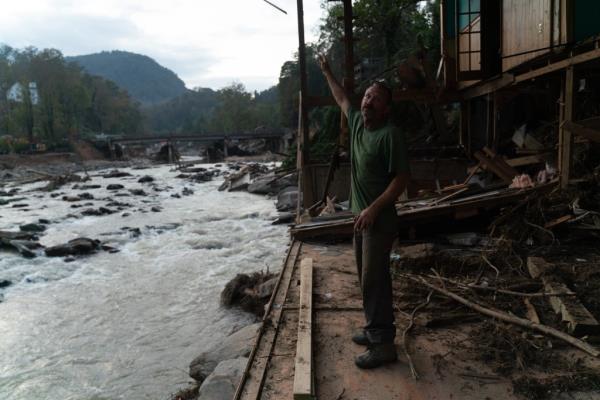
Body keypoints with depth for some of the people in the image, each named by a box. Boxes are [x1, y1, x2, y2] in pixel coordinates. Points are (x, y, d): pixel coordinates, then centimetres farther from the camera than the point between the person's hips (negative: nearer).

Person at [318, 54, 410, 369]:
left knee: (374, 279, -6)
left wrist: (374, 208, -26)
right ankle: (374, 329, 28)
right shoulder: (357, 121, 7)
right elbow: (342, 99, 28)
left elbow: (402, 178, -19)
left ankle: (383, 344, 3)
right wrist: (327, 72, 37)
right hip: (361, 214, 9)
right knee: (366, 276, 15)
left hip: (380, 219, -9)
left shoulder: (391, 134, -17)